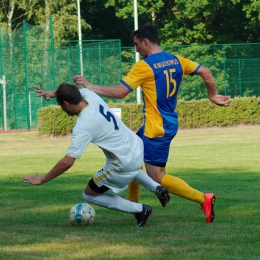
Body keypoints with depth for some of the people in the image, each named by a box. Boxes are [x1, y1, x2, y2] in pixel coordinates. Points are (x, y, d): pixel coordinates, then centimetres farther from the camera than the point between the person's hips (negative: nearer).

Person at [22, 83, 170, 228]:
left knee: (89, 195, 12)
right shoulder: (91, 96, -4)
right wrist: (52, 93, 4)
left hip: (124, 165, -8)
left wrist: (43, 179, -16)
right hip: (138, 147, 8)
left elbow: (67, 162, -27)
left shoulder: (83, 126, -24)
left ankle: (140, 210, 5)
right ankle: (156, 187, 21)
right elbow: (76, 90, 22)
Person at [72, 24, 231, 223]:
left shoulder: (144, 66, -15)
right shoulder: (176, 60, 6)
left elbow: (119, 92, -18)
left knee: (158, 177, -5)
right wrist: (213, 96, 19)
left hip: (156, 128, -9)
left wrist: (89, 86, -12)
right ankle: (133, 203, 27)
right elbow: (206, 73, 5)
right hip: (169, 123, 9)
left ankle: (203, 199, -13)